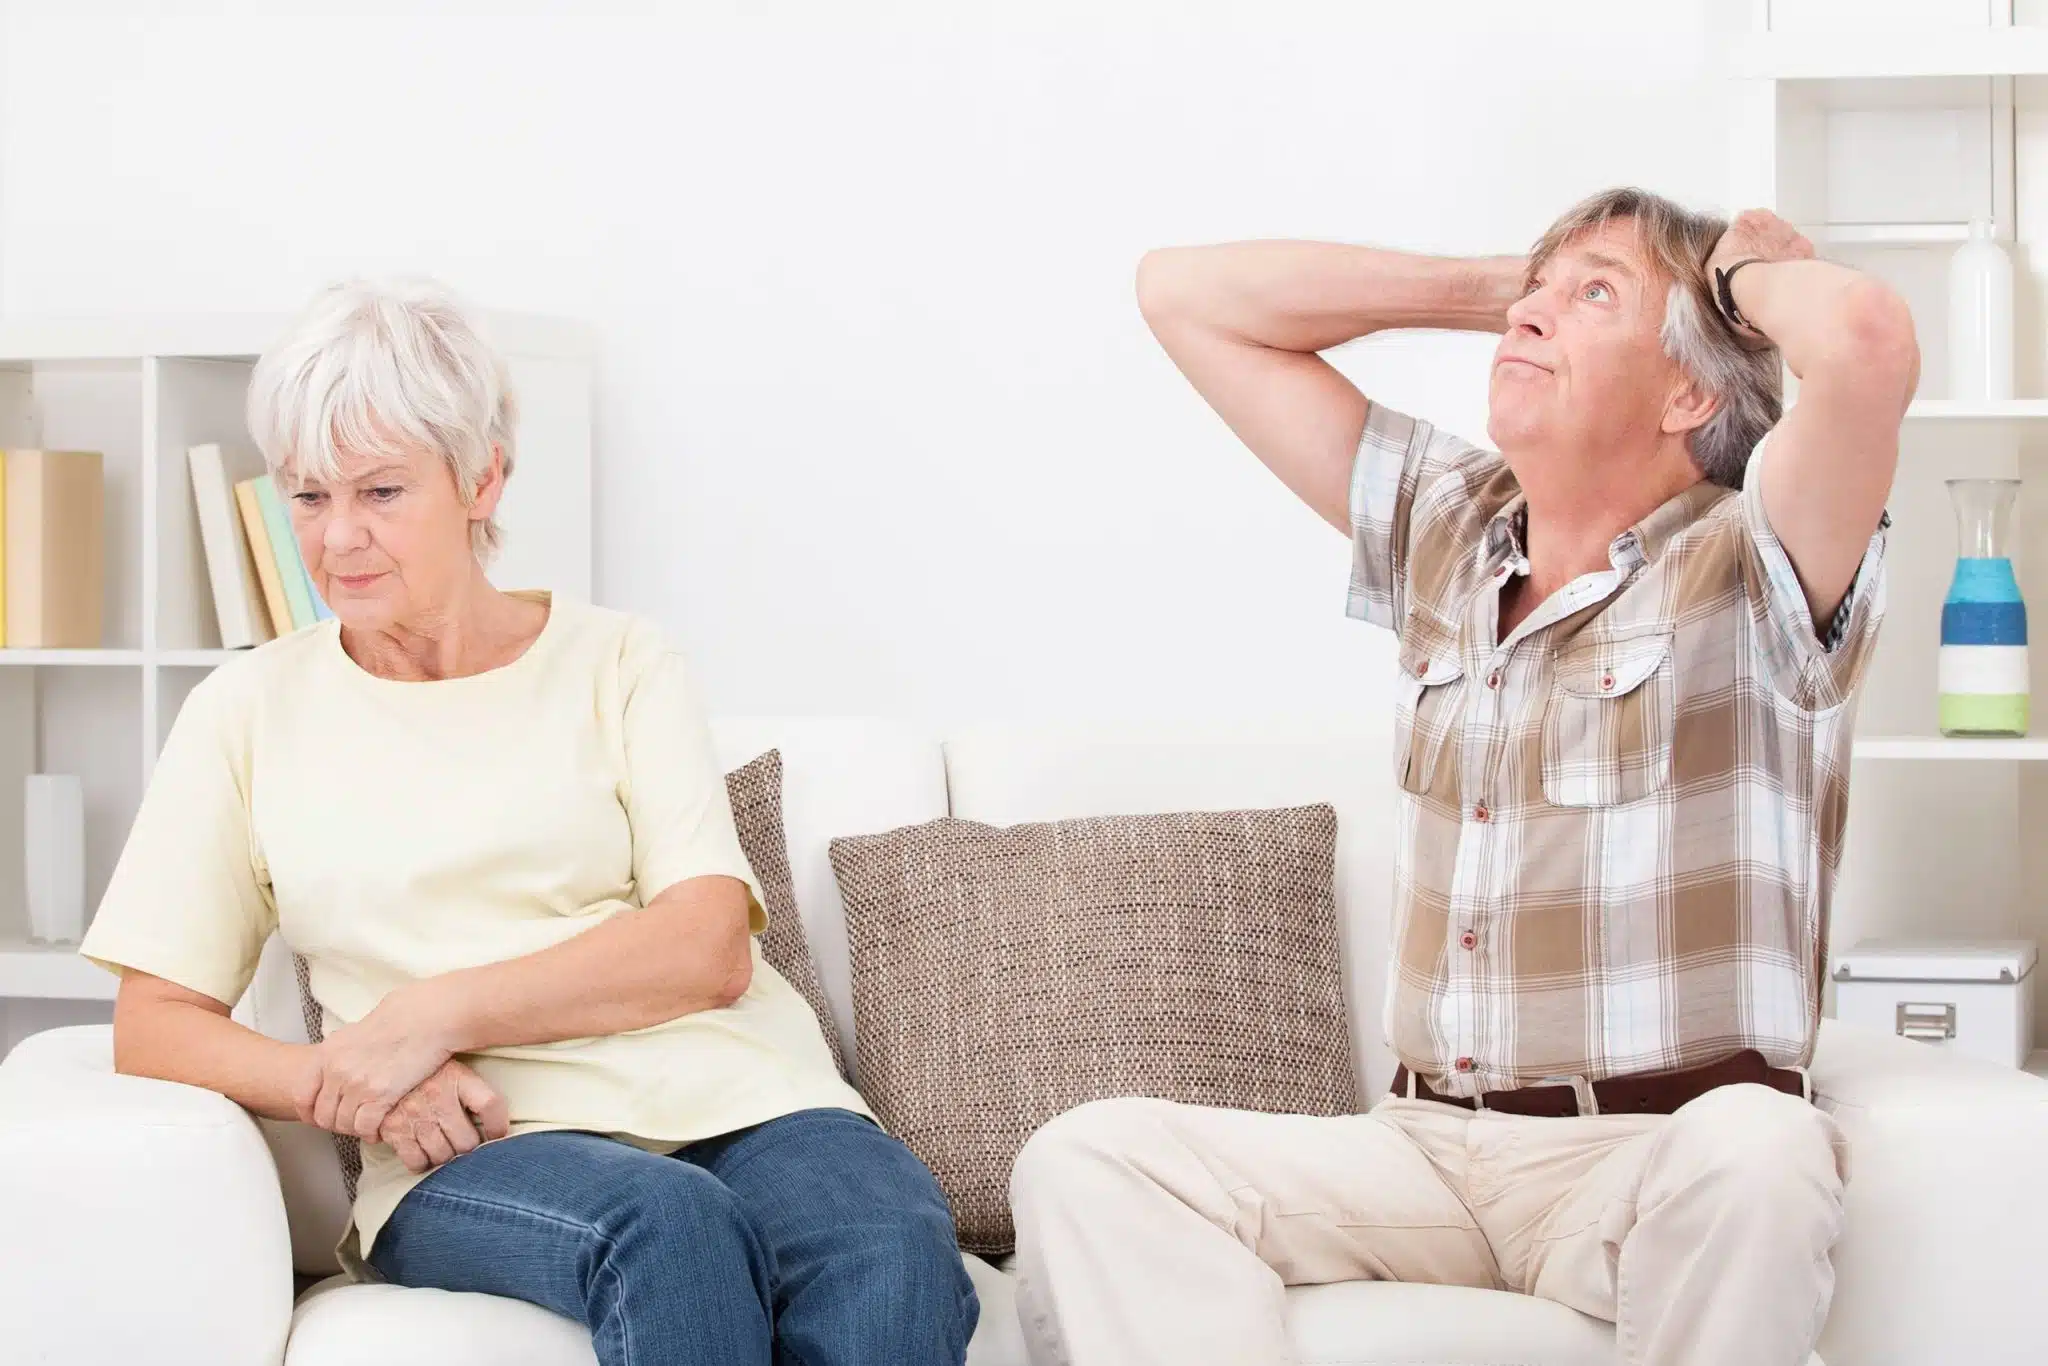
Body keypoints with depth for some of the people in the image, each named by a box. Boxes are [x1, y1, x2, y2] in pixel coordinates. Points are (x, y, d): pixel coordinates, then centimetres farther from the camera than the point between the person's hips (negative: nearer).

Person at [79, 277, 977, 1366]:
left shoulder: (616, 662, 14)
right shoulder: (249, 712, 16)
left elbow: (709, 947, 1)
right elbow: (151, 1024, 9)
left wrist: (439, 1010, -11)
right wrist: (345, 1087, -11)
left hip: (730, 1099, 1)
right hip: (474, 1149, 0)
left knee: (895, 1255, -35)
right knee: (668, 1226, -37)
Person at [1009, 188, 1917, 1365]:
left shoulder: (1745, 571, -4)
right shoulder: (1442, 527, 14)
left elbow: (1866, 339, -27)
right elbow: (1186, 294, 19)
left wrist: (1748, 272, -2)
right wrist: (1501, 285, 14)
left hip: (1666, 1162, -5)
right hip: (1428, 1145, 5)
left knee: (1751, 1150, -40)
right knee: (1086, 1161, -18)